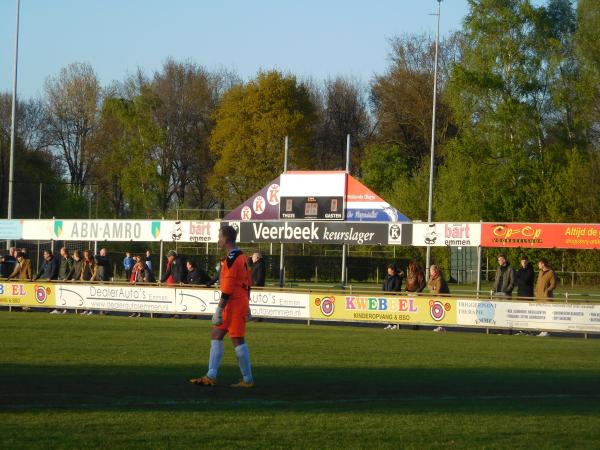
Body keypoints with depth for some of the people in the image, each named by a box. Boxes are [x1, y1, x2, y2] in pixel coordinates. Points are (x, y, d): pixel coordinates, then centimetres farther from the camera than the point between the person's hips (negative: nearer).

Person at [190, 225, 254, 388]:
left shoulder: (231, 260, -18)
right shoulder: (241, 256, 12)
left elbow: (227, 290, -21)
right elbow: (248, 283, 17)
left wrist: (219, 311, -19)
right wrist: (246, 305, 22)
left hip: (234, 305, -10)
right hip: (242, 303, 10)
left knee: (238, 341, -3)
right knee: (216, 336, 10)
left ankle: (247, 379, 3)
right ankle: (211, 376, 8)